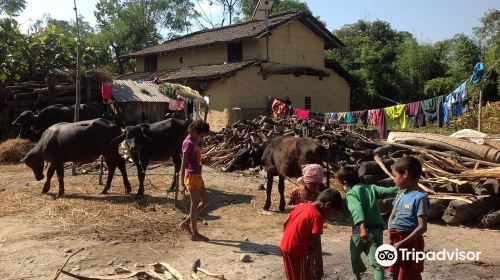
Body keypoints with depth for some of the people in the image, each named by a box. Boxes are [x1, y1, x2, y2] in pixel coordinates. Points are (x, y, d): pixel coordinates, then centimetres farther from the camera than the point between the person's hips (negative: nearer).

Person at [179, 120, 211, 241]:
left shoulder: (194, 142, 13)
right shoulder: (188, 143, -15)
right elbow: (183, 164, -19)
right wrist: (182, 184, -22)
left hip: (197, 176, 9)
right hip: (192, 176, -9)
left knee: (205, 201, 13)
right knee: (195, 203, -1)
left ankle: (186, 223, 20)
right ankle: (195, 234, 9)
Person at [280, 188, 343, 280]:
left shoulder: (302, 206, 8)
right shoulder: (317, 216, -15)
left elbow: (285, 224, 15)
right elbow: (316, 243, -16)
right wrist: (319, 266, -10)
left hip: (285, 247, 8)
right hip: (297, 252, -8)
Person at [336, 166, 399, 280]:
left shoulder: (351, 193, -4)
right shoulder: (372, 188, 10)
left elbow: (357, 209, -21)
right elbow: (388, 191, 1)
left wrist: (362, 227, -33)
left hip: (360, 229, -4)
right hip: (377, 229, 4)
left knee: (355, 256, 23)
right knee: (376, 262, 5)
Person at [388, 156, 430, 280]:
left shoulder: (420, 197, -16)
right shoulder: (400, 194, 7)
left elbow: (422, 227, -20)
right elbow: (392, 216, 15)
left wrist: (402, 243, -20)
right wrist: (391, 238, 1)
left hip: (410, 243, -8)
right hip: (396, 242, 8)